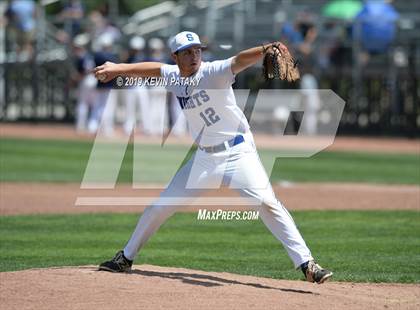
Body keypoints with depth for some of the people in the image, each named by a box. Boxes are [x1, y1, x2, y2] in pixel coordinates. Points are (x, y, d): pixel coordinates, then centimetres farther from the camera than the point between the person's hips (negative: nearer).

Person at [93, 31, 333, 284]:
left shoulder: (213, 73, -15)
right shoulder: (174, 77, 5)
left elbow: (239, 61, -33)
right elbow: (154, 69, 25)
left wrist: (267, 49, -51)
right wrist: (117, 69, 32)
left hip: (238, 153, -7)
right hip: (205, 158, 7)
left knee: (266, 203, -24)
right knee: (160, 206, 12)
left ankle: (307, 264, -24)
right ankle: (126, 258, 31)